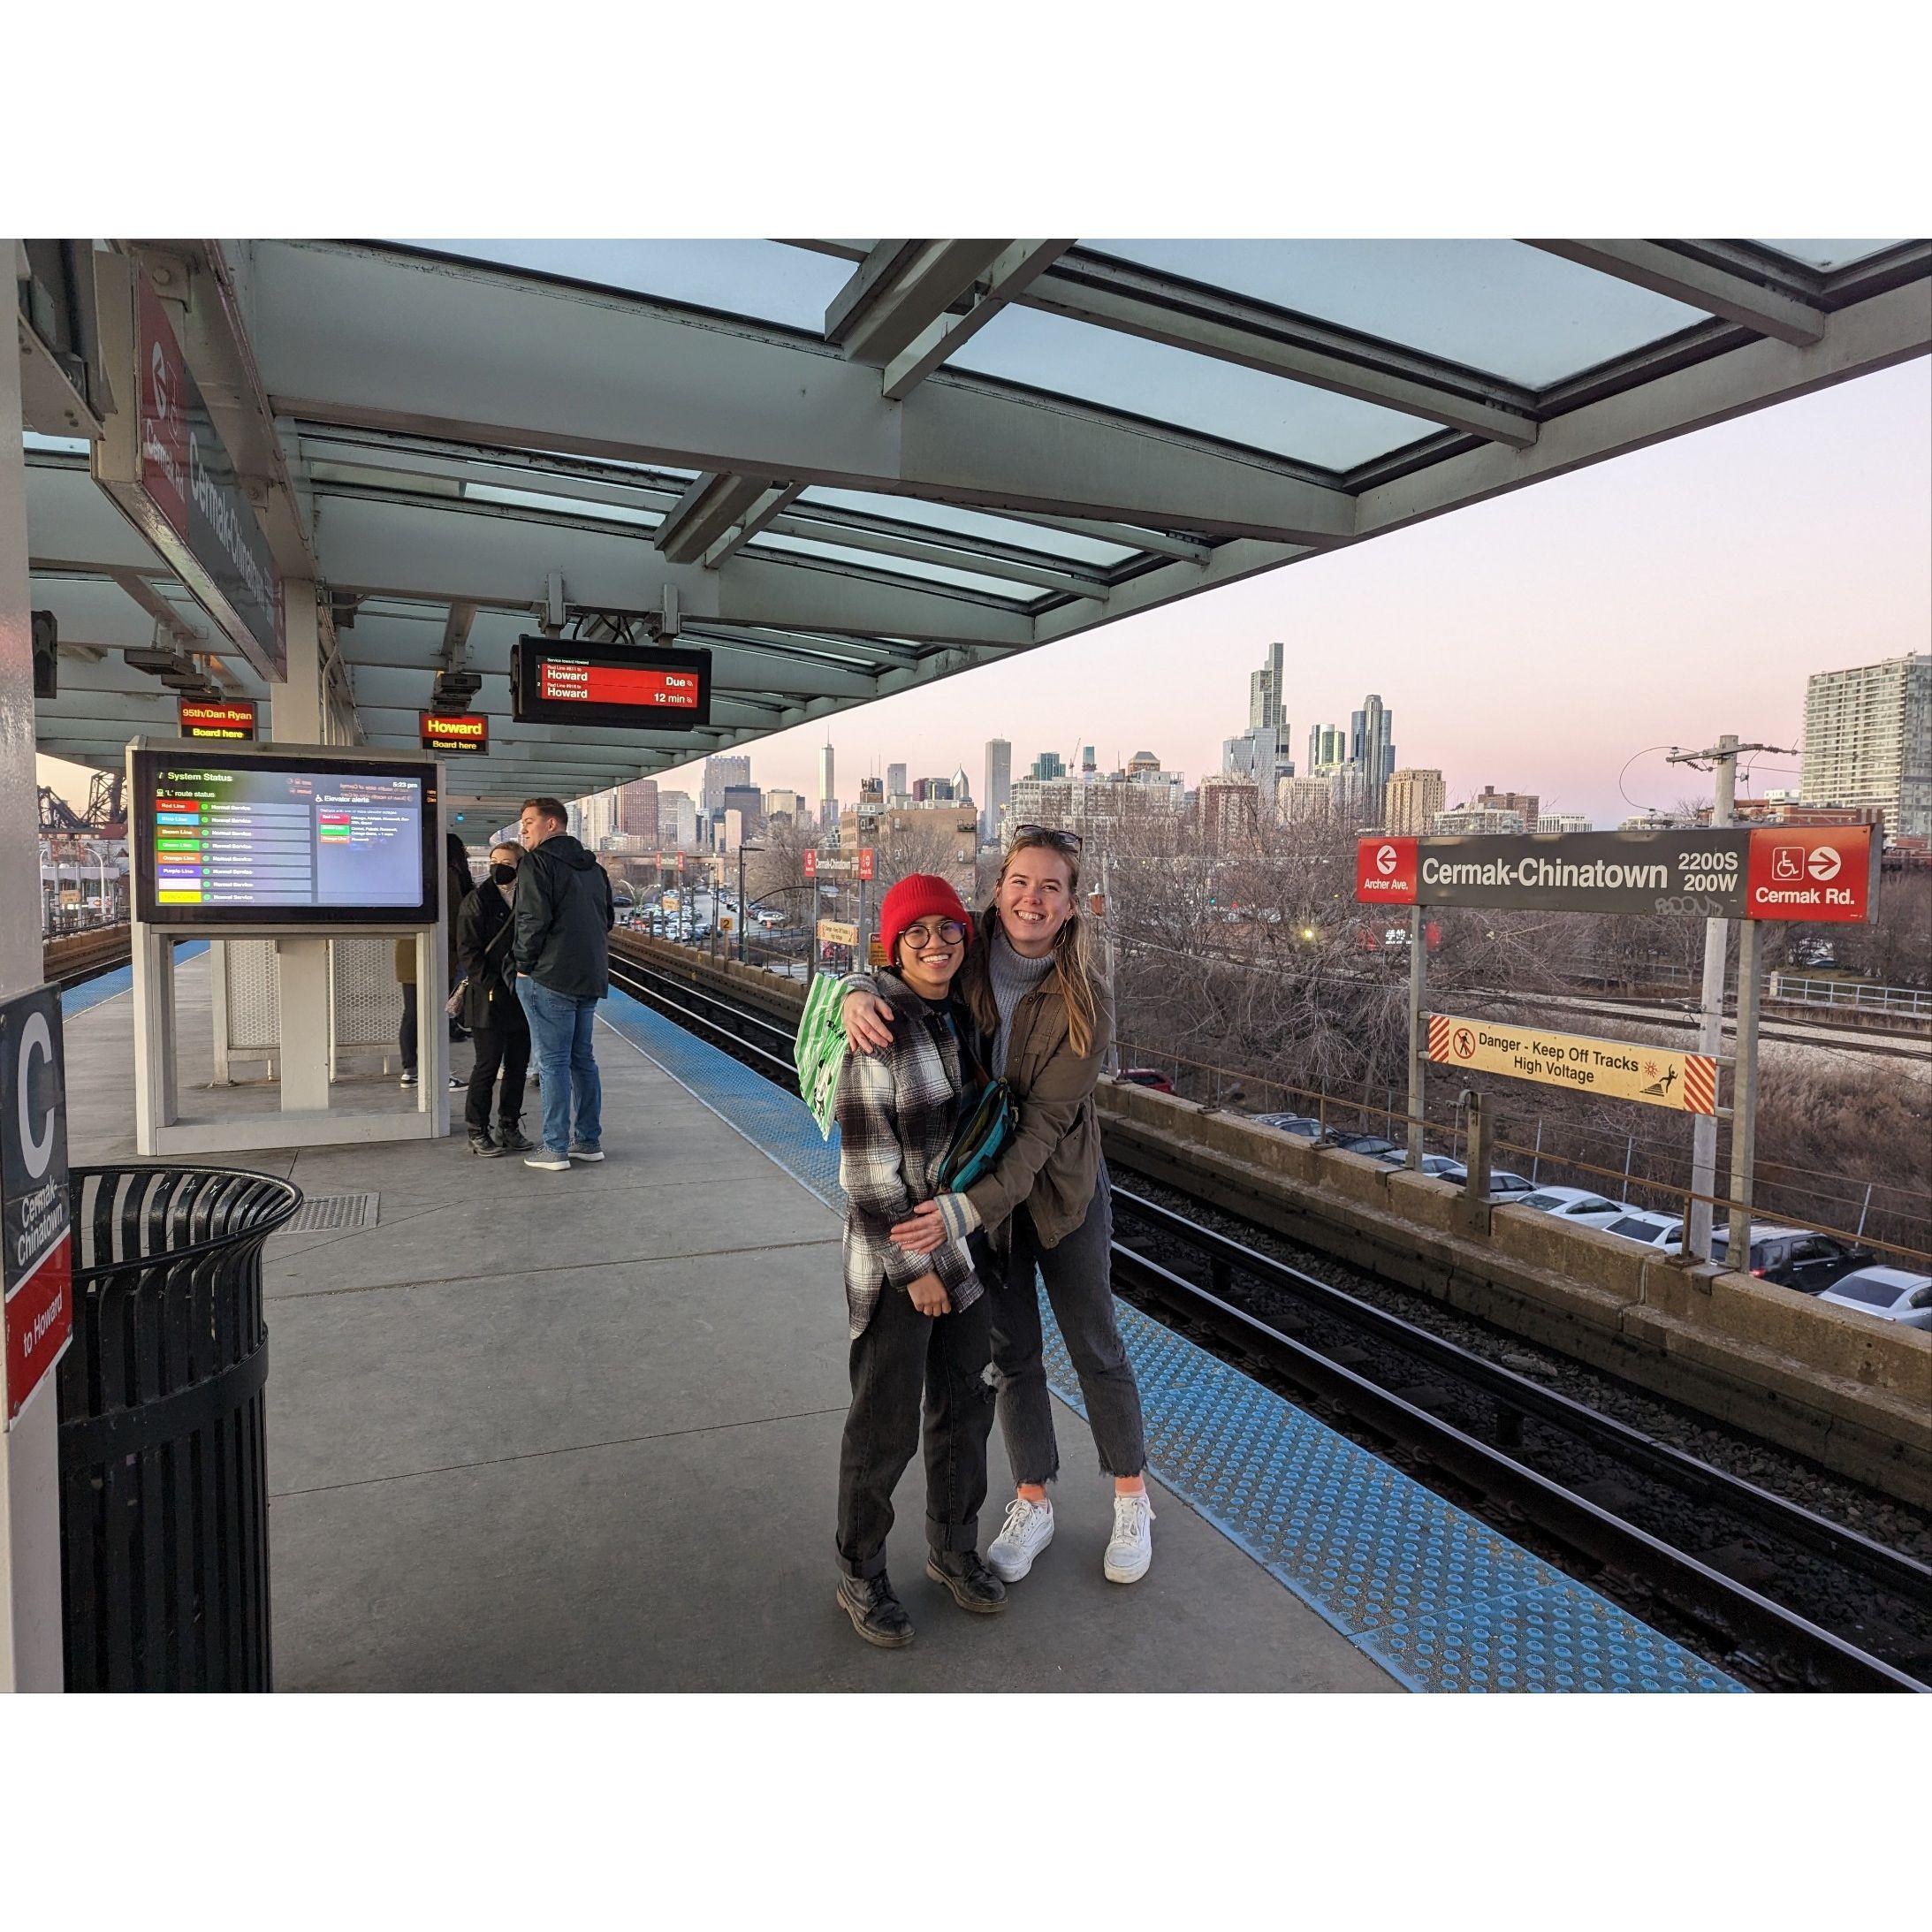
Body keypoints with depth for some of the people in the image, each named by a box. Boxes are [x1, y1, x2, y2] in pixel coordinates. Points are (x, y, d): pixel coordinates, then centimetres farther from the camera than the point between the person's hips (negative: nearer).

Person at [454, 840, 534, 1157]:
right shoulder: (478, 901, -4)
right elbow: (467, 952, -8)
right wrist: (492, 986, -16)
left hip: (522, 999, 5)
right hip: (489, 1000, -5)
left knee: (518, 1065, 10)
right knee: (488, 1065, -2)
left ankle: (509, 1127, 21)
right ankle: (477, 1131, 9)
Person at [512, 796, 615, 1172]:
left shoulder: (537, 863, -9)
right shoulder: (593, 867, 15)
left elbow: (533, 919, -18)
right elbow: (608, 918, 18)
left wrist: (524, 963, -6)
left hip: (550, 977, -8)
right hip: (590, 978, 8)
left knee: (553, 1062, -3)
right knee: (582, 1058, 15)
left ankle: (555, 1149, 1)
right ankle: (589, 1140, 20)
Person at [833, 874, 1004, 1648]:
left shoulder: (965, 1013, 1)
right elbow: (867, 1166, -18)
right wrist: (913, 1266, -16)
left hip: (968, 1242, 7)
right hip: (897, 1248, -7)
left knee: (965, 1406, 18)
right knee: (886, 1424, 7)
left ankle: (953, 1549, 39)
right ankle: (860, 1576, 28)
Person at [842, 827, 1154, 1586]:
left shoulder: (1085, 1002, -21)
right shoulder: (968, 959, -13)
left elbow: (1044, 1122, -25)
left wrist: (968, 1207, -33)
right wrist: (858, 993, -24)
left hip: (1059, 1187, -2)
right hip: (977, 1182, 3)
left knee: (1095, 1346, 12)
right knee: (1011, 1352, 15)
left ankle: (1132, 1499, 34)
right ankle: (1032, 1503, 35)